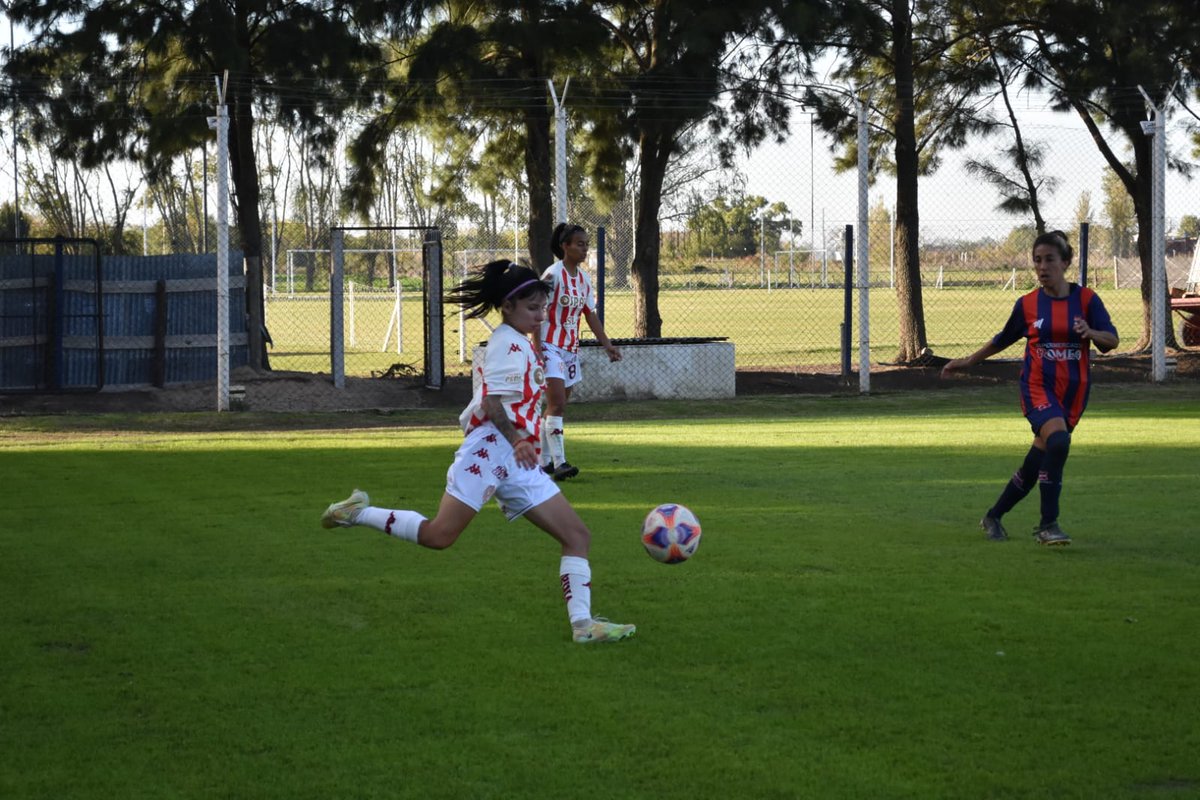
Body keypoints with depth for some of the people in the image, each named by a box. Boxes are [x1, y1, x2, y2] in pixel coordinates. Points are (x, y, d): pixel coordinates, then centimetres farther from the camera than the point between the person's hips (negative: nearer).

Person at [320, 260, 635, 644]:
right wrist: (517, 440, -22)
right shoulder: (507, 341, -6)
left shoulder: (522, 344, 22)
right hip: (491, 449, -10)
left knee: (577, 536, 0)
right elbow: (493, 402, -17)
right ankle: (358, 512, 2)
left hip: (519, 464, 10)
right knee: (440, 534, -15)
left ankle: (582, 623, -5)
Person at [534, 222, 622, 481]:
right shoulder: (553, 275, -13)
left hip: (570, 348, 8)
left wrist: (607, 344, 7)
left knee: (557, 406, 10)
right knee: (557, 404, -16)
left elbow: (591, 315, 15)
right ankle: (559, 463, -20)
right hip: (550, 346, -8)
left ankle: (545, 462, 17)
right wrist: (538, 350, -19)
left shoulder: (584, 279, 9)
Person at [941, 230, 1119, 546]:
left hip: (1073, 391, 2)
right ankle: (1048, 524, -23)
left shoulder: (1086, 299, -2)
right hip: (1038, 386, -2)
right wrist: (968, 361, 22)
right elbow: (1003, 339, 17)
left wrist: (1091, 332, -28)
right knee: (1057, 439, -30)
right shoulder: (1027, 304, 1)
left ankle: (993, 517, 31)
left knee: (1036, 462, 9)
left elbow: (1112, 340, -7)